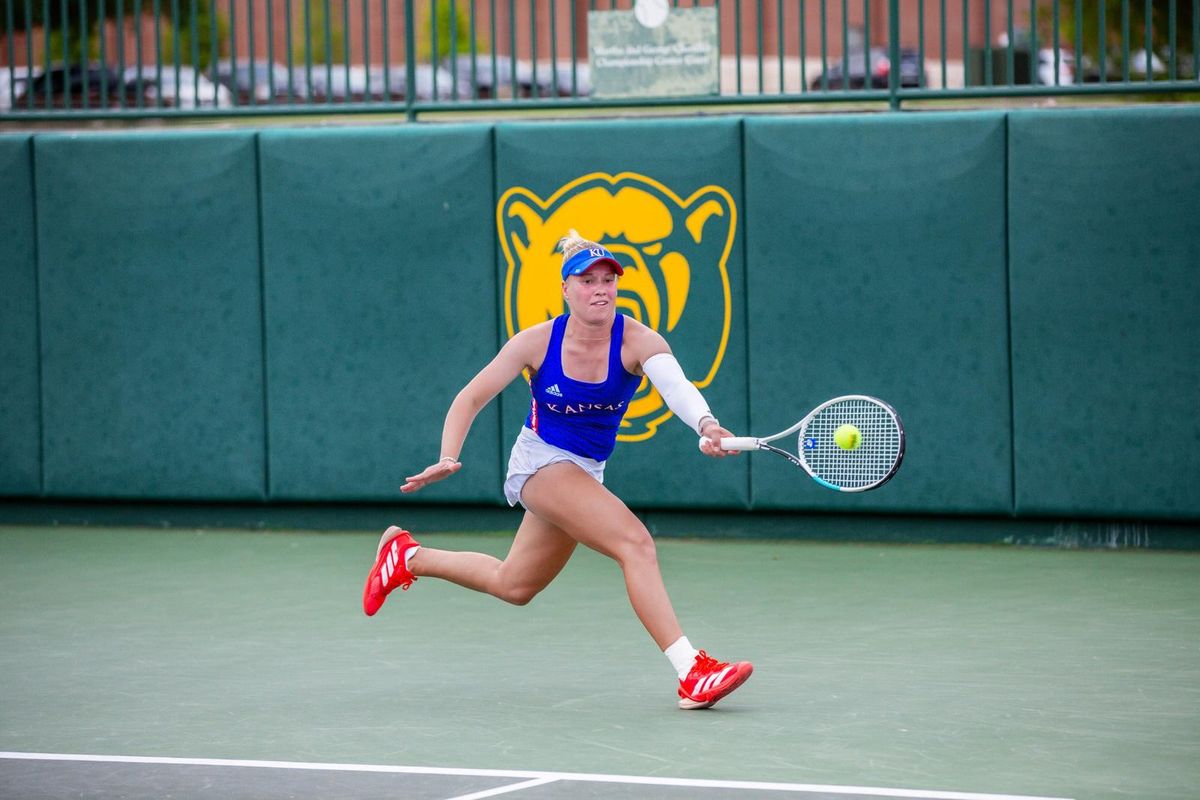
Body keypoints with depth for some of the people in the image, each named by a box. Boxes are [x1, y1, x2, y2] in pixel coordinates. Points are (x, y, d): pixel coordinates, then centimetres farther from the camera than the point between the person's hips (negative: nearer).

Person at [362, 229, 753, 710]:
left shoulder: (637, 341, -18)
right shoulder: (537, 343, -16)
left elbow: (676, 384, -39)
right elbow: (470, 399, -7)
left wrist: (705, 423, -60)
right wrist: (448, 458, -23)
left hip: (586, 473, 5)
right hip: (542, 461, -4)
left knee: (513, 586, 20)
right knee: (635, 542, -27)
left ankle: (408, 557, 42)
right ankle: (692, 674, -31)